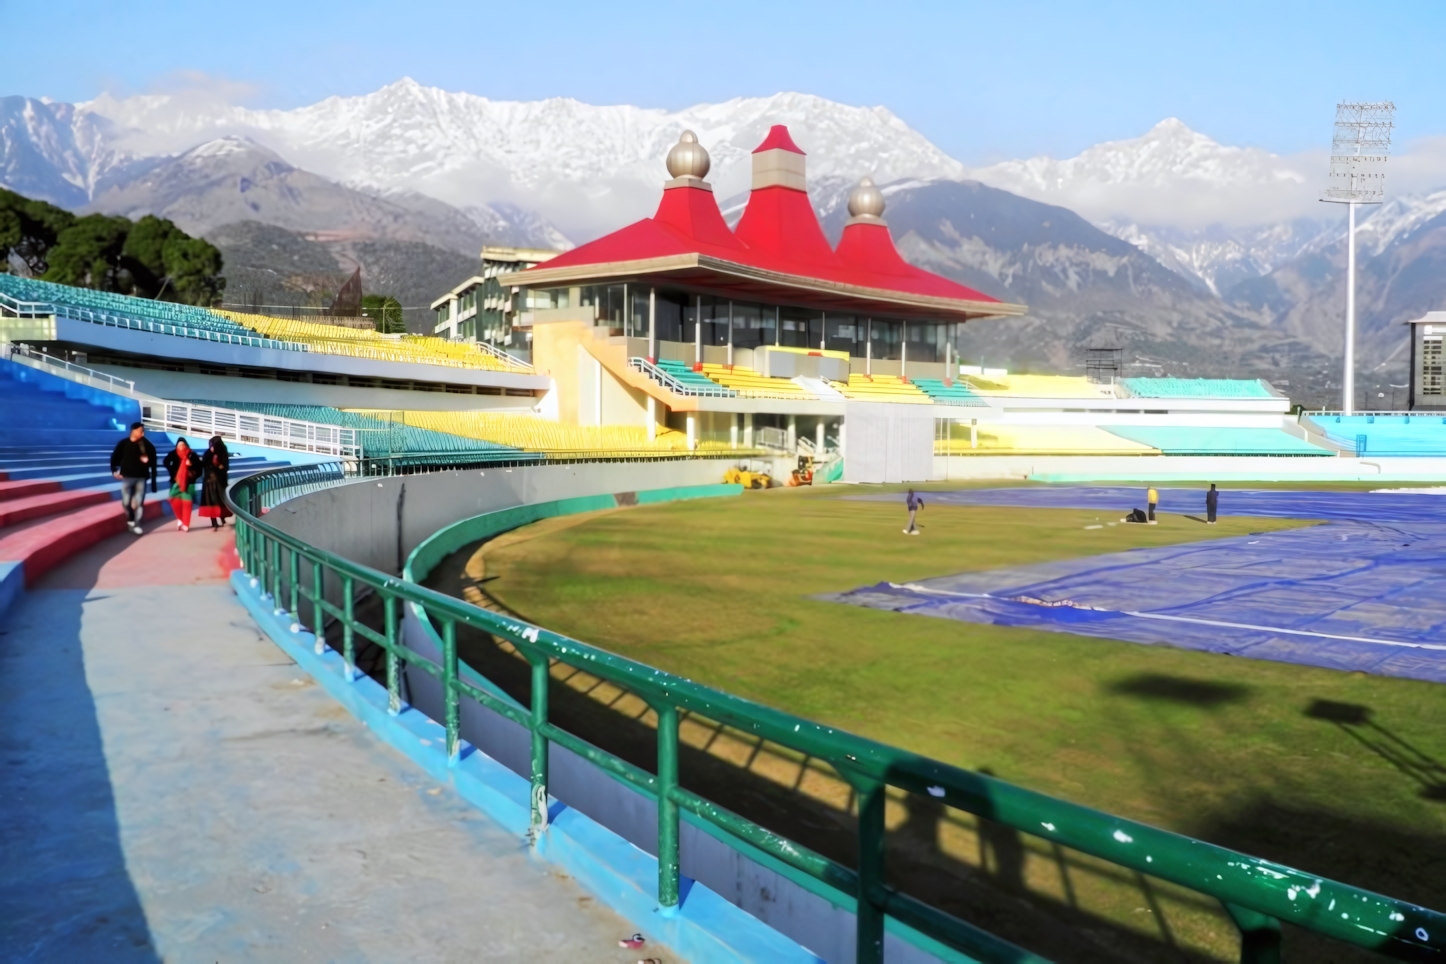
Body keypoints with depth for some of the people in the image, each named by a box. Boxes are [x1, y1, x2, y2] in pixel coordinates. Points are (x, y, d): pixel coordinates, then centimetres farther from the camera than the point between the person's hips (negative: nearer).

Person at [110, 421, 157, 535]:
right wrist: (114, 470, 0)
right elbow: (115, 457, 9)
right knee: (126, 502, 0)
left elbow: (153, 463, -2)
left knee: (139, 502, -3)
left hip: (141, 478, 0)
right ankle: (130, 520, 23)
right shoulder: (123, 443, -2)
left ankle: (137, 525, 5)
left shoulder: (148, 445, -3)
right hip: (127, 477, 1)